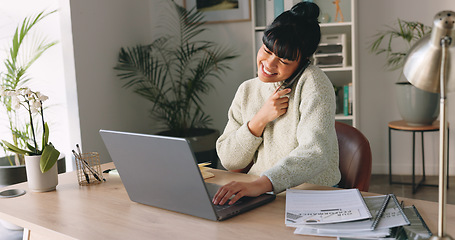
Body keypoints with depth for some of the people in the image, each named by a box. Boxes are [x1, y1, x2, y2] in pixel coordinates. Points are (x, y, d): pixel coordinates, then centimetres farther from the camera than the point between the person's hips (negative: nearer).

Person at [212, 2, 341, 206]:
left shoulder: (312, 82, -9)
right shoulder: (247, 91, 8)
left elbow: (316, 152, -23)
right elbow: (228, 161, 5)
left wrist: (262, 183, -37)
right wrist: (260, 119, -10)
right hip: (255, 193, 5)